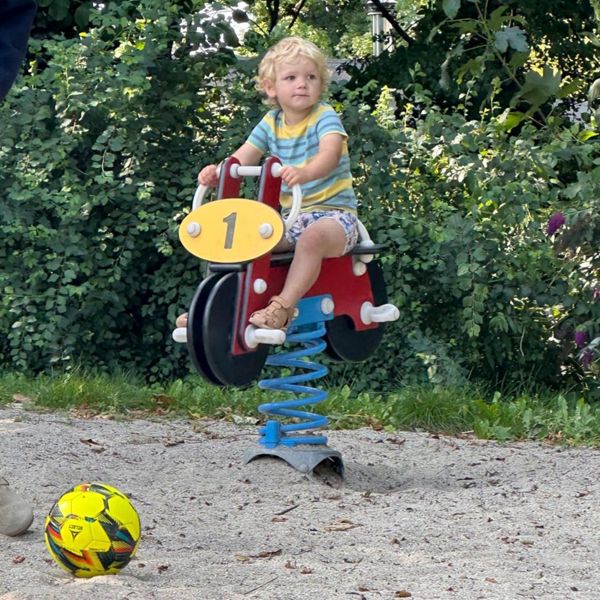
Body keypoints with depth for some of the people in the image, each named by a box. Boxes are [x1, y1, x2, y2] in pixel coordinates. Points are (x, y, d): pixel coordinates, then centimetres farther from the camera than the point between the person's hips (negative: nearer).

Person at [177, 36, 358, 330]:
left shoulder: (324, 117, -10)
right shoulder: (271, 123, 9)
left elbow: (330, 153, -30)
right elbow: (242, 157, 6)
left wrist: (303, 173, -51)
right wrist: (217, 171, -18)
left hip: (333, 210, -6)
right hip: (290, 216, 6)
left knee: (312, 238, -38)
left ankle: (283, 306, -38)